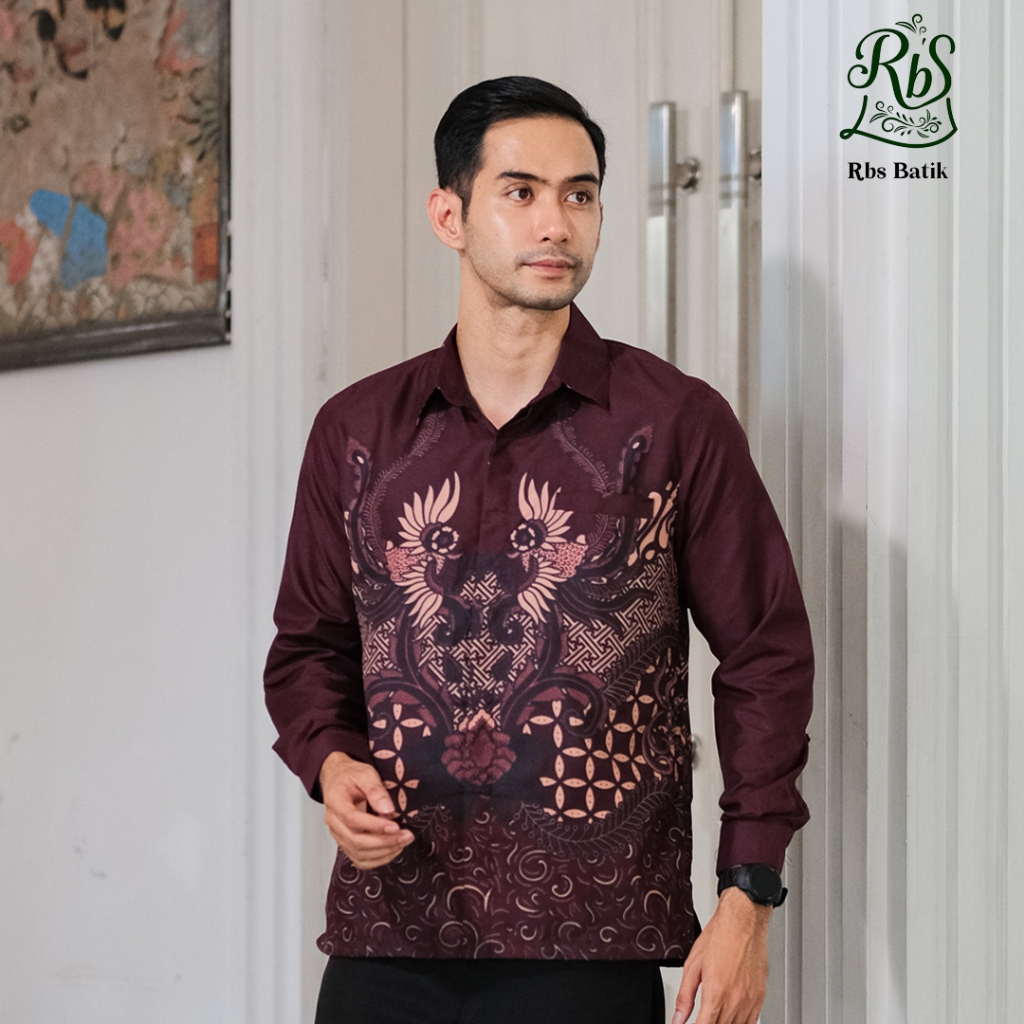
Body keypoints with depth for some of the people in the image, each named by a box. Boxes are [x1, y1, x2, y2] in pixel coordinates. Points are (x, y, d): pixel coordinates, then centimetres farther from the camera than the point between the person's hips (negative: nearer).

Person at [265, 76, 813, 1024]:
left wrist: (747, 896, -3)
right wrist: (330, 761, -4)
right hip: (386, 937, 3)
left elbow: (764, 657, 1)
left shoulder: (677, 424, 0)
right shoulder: (357, 430, 8)